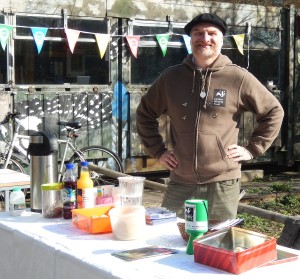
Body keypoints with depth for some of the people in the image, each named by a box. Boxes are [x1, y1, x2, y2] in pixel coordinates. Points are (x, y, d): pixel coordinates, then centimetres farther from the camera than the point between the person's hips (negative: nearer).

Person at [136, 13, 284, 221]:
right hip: (180, 183, 2)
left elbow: (273, 111, 7)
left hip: (223, 183, -2)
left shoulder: (239, 78, -2)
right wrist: (158, 150, 10)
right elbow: (145, 113, 18)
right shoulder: (171, 77, 5)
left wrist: (252, 149, 2)